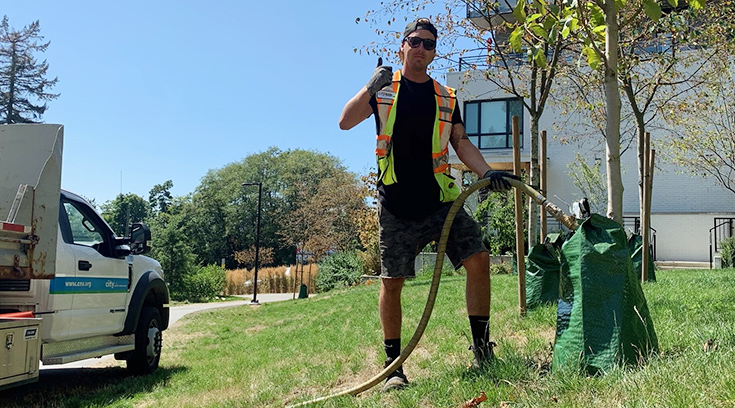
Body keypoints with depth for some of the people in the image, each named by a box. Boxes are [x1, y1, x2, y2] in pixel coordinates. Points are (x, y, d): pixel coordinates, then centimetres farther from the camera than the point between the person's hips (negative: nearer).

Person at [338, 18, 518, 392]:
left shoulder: (445, 98, 13)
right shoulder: (383, 89, 7)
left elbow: (461, 142, 9)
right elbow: (346, 122, -3)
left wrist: (486, 172, -7)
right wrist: (371, 87, -13)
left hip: (441, 201, 2)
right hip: (396, 206, -2)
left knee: (478, 260, -11)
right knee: (391, 283, 1)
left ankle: (481, 350, 3)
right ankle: (393, 367, 13)